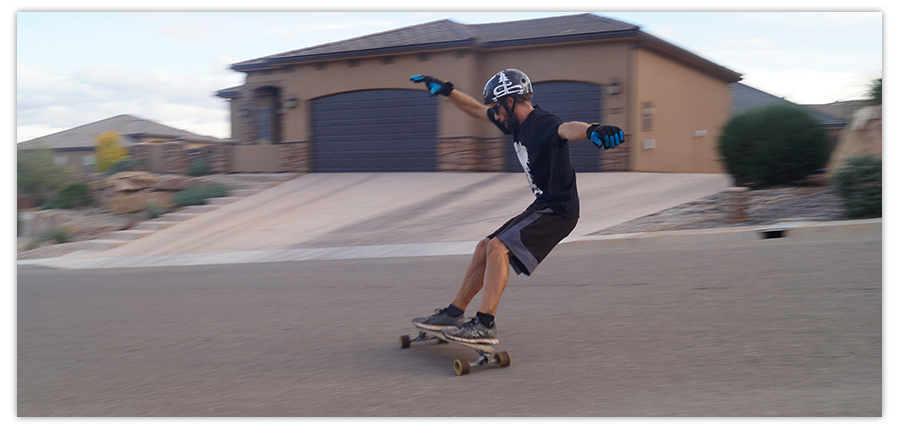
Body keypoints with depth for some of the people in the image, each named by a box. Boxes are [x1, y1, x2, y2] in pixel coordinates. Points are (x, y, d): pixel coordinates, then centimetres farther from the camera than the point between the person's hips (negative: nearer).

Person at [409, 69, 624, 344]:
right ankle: (453, 314, 21)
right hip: (541, 207, 10)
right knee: (485, 247, 12)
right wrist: (446, 90, 23)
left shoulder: (542, 124, -21)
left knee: (498, 247, -23)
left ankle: (485, 325, -26)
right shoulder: (517, 124, 8)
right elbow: (477, 110, 22)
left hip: (559, 211, -10)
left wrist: (591, 130, -66)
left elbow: (567, 129, -45)